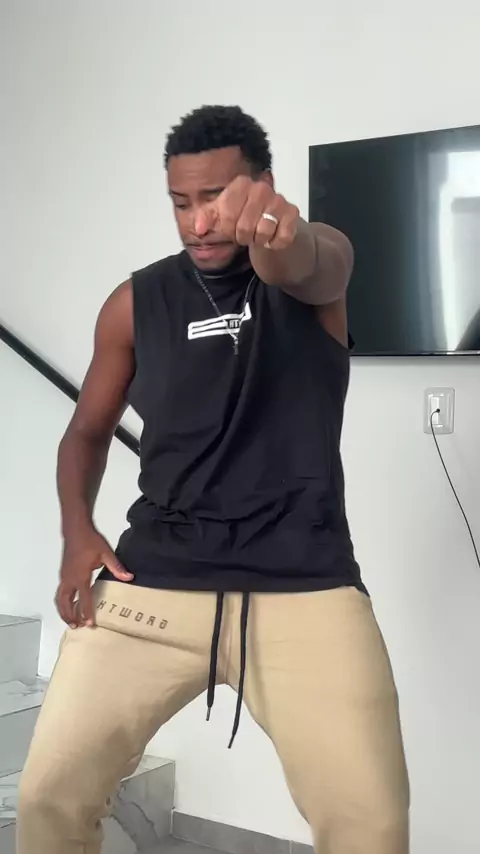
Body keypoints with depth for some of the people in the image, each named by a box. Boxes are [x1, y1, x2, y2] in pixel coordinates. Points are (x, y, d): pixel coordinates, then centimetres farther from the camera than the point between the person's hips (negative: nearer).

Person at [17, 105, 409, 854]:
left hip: (305, 584, -1)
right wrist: (77, 530, -2)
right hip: (154, 581, 2)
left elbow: (299, 265, -24)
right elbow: (88, 429, 17)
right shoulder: (136, 303, 7)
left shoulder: (318, 267, 1)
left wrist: (276, 233, -48)